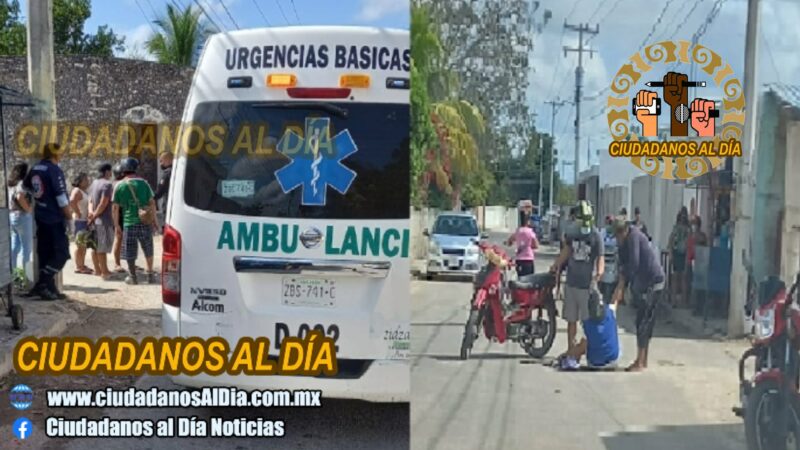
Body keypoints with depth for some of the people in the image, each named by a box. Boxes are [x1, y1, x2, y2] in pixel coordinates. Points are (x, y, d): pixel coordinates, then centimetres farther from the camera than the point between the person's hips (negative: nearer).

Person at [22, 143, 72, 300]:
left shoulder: (35, 169, 10)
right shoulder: (54, 170, -15)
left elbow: (25, 187, 24)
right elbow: (60, 194, -18)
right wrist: (68, 211, -6)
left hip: (40, 217, 9)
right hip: (55, 218, -8)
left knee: (45, 254, 10)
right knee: (61, 253, -4)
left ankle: (49, 288, 14)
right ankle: (42, 284, -11)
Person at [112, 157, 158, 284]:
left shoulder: (119, 186, -1)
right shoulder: (143, 183, 2)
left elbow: (115, 208, -1)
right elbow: (152, 203, 1)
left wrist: (116, 224, 7)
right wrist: (154, 220, 7)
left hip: (128, 222, -2)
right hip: (145, 222, 2)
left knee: (130, 252, 8)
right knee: (148, 250, 16)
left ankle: (132, 276, 13)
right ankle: (150, 274, 20)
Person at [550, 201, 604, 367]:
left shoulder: (596, 236, -11)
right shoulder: (570, 232, 4)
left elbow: (600, 258, -15)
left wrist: (598, 274, -32)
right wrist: (555, 266, 19)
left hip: (587, 284, -5)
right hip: (571, 283, 5)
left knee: (588, 321, -2)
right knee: (571, 319, 13)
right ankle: (570, 351, 22)